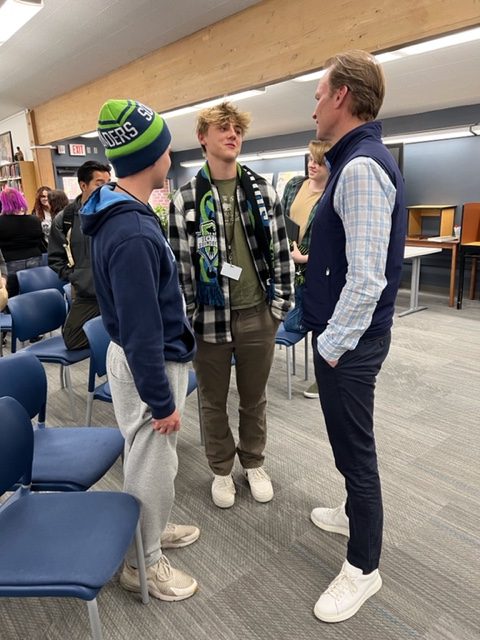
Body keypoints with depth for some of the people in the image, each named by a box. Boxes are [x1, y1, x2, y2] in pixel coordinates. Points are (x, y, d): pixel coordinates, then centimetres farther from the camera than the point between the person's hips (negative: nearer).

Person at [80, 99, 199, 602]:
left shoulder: (122, 213, 3)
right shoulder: (132, 234, -29)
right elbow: (141, 332, -27)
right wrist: (161, 400, -18)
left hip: (149, 354, 10)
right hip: (147, 365, -9)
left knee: (150, 460, 25)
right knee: (151, 466, 9)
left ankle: (151, 530, 47)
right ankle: (141, 563, 32)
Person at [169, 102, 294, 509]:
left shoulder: (264, 192, 2)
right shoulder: (185, 200, -4)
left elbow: (281, 252, 4)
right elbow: (180, 264, -3)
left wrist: (280, 305, 0)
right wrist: (186, 317, -4)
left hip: (257, 315, 2)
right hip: (209, 316, -1)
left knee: (254, 397, 17)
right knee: (214, 400, 14)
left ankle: (253, 464, 39)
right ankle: (221, 470, 36)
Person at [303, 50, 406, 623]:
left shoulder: (361, 167, -22)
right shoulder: (354, 161, 11)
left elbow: (367, 280, -27)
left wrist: (332, 345, -19)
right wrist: (313, 258, 17)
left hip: (350, 340, -10)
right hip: (345, 335, 10)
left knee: (355, 448, 5)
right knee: (349, 441, 24)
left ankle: (362, 568, 26)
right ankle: (355, 513, 47)